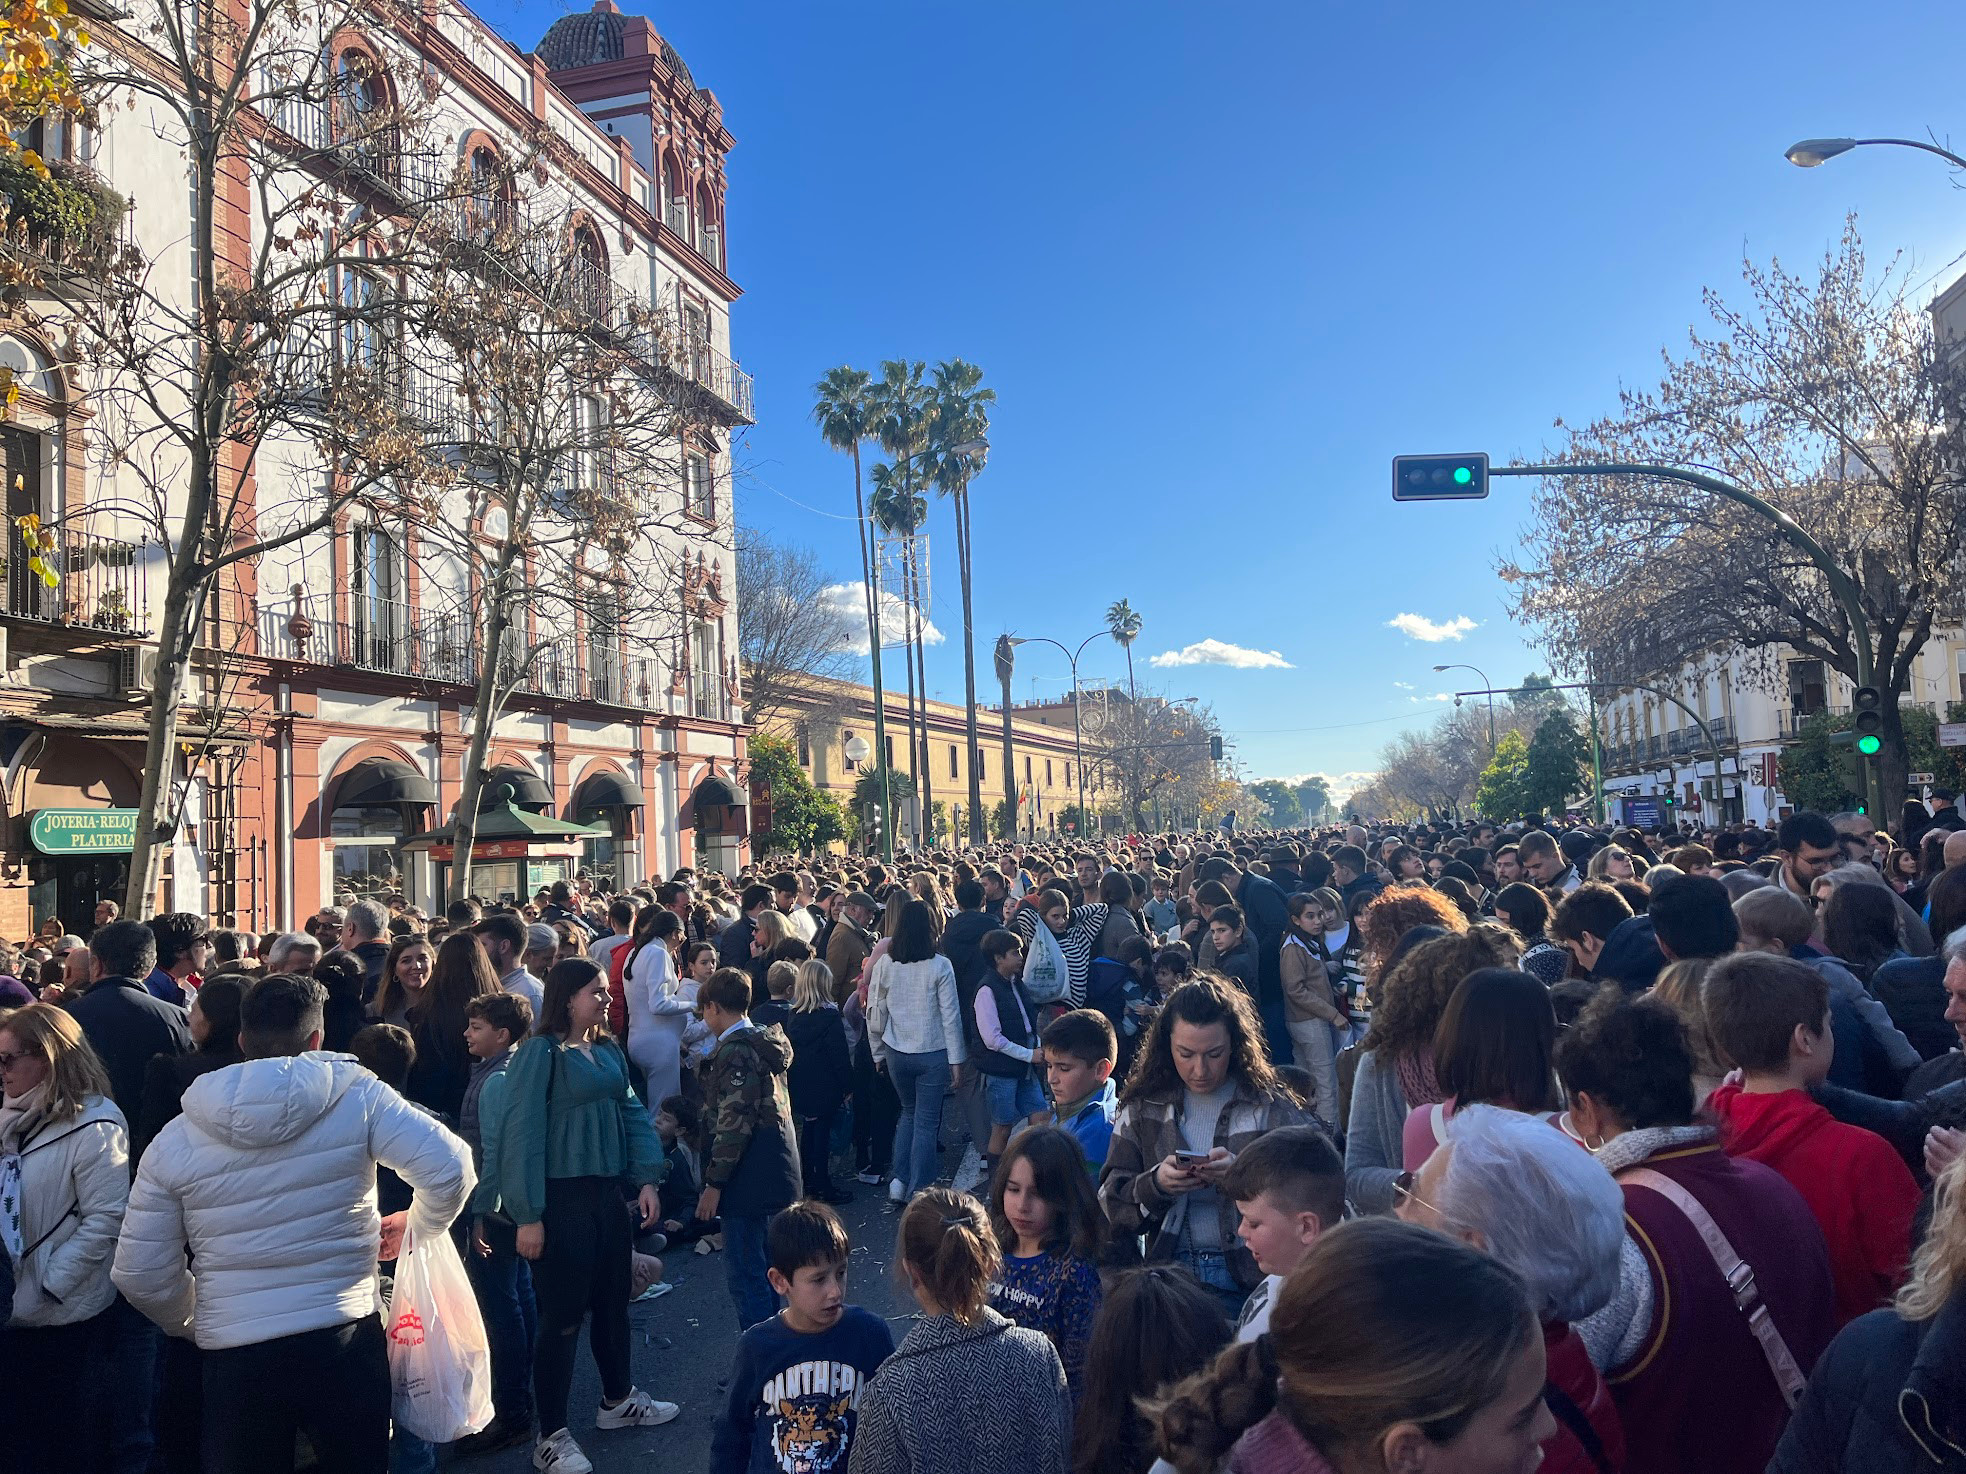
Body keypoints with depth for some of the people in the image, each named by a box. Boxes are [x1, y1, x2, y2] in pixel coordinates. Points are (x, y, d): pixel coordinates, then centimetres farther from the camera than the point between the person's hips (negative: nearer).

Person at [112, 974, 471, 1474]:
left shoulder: (173, 1140, -2)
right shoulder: (355, 1094, -10)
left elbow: (140, 1275, 2)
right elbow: (449, 1169, -15)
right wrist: (414, 1228, 5)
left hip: (234, 1356, 2)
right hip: (343, 1342, -1)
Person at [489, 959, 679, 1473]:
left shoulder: (609, 1052, 7)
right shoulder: (541, 1052, -14)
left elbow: (631, 1114, 9)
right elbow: (522, 1132, -16)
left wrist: (646, 1179, 0)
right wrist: (528, 1216, -18)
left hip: (607, 1193, 7)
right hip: (561, 1197, -7)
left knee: (613, 1300, 18)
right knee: (562, 1314, 2)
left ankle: (618, 1399, 38)